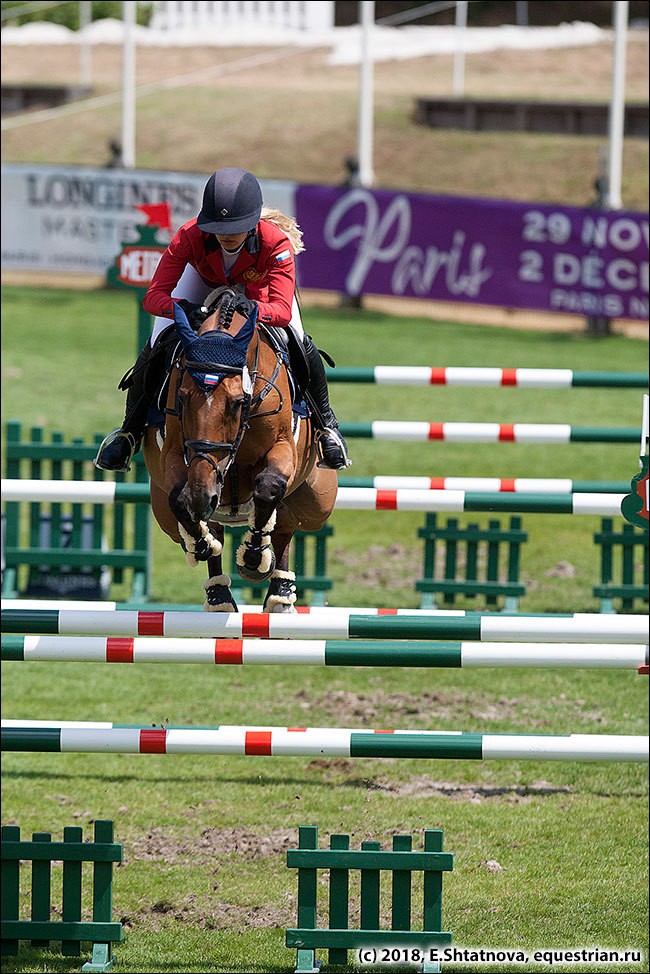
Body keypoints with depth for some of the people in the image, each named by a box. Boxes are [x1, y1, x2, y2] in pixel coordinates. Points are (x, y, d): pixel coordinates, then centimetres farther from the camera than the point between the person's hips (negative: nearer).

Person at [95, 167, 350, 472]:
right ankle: (130, 430, 10)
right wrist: (183, 308, -62)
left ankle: (324, 421, 10)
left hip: (259, 290, 0)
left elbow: (283, 310, -46)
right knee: (157, 348, -16)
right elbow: (154, 296, -41)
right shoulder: (190, 237, -41)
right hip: (204, 278, 0)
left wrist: (254, 308, -68)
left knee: (300, 346, -20)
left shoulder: (276, 243, -43)